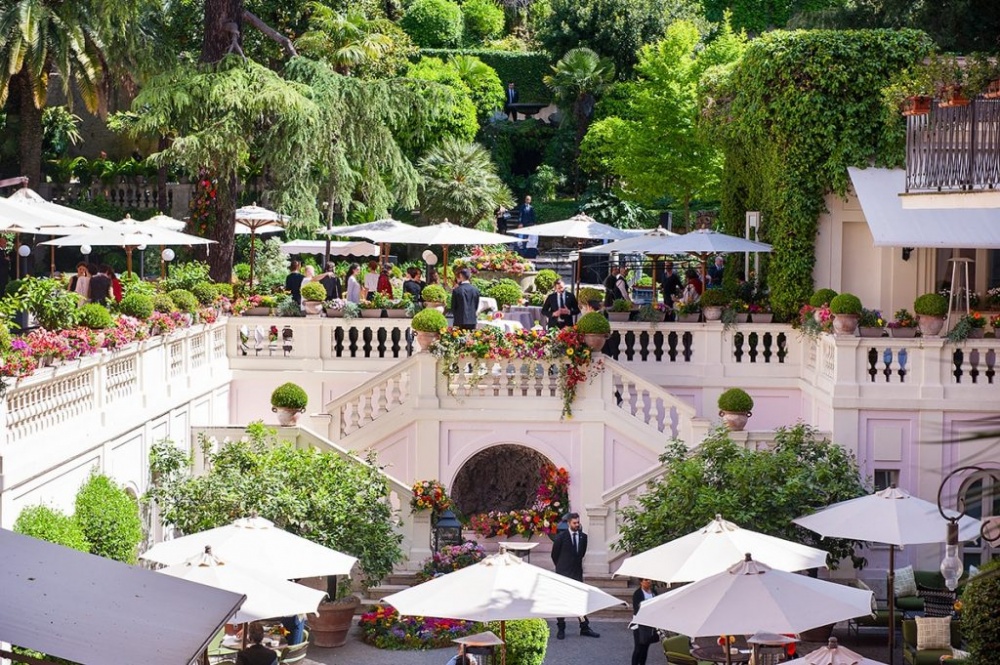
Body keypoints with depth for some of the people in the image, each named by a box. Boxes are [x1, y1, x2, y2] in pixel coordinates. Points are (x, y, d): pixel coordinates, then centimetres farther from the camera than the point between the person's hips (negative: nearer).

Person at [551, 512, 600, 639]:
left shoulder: (583, 537, 3)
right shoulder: (561, 537, -8)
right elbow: (555, 555, 3)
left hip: (577, 573, 3)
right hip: (563, 574, -3)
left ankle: (584, 628, 6)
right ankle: (561, 629, 8)